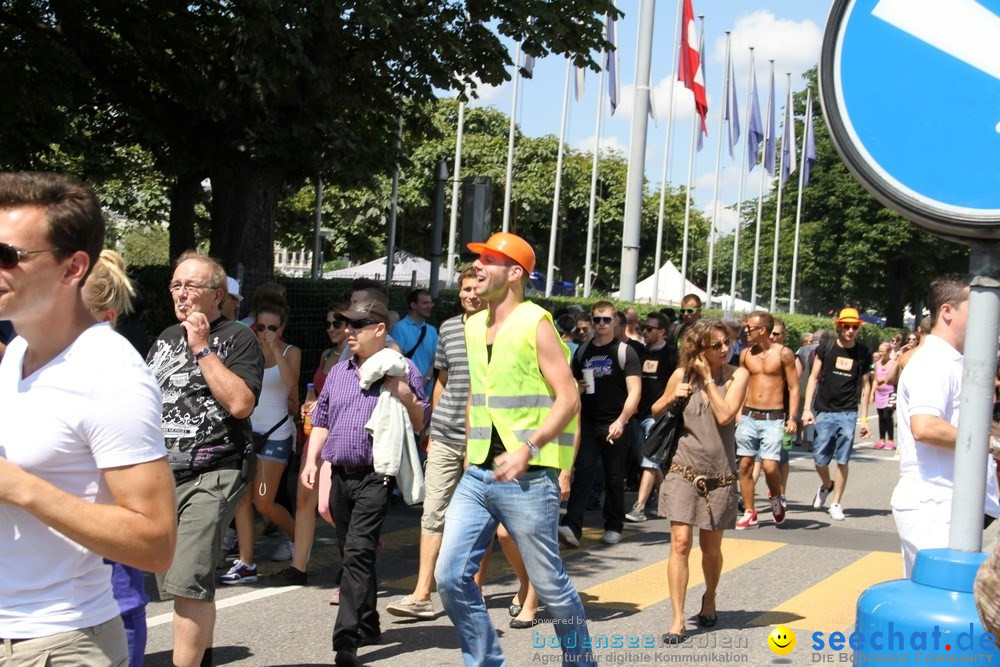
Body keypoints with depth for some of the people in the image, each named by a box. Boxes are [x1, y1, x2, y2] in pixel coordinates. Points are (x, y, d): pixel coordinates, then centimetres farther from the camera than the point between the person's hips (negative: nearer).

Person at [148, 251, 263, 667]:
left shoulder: (238, 339, -4)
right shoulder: (166, 339, 17)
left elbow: (240, 403, -18)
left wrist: (202, 348, -15)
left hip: (210, 477, -7)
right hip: (161, 476, 7)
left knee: (187, 582, -16)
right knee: (177, 584, 12)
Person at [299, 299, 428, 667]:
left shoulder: (402, 369, 1)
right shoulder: (338, 372, 16)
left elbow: (421, 424, 3)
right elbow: (321, 420, 21)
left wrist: (405, 395, -14)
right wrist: (311, 460, 9)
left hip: (375, 477, -6)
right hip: (340, 475, 6)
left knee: (358, 552, -15)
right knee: (353, 553, 13)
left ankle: (346, 637, -15)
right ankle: (368, 625, 28)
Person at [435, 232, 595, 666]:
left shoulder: (535, 324, -8)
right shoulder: (473, 328, 12)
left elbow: (569, 399, -12)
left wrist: (528, 447, -22)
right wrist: (472, 450, 17)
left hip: (528, 479, -6)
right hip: (478, 475, 7)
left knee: (550, 585, 3)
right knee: (451, 576, 0)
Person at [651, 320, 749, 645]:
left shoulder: (737, 375, -3)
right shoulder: (682, 375, 1)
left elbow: (725, 415, -17)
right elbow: (655, 411, 14)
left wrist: (708, 378, -13)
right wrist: (671, 398, -7)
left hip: (719, 477, 0)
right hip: (684, 471, 0)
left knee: (711, 549, 11)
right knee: (680, 543, -10)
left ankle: (709, 599, 39)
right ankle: (678, 619, -5)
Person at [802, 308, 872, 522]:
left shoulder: (862, 353, 5)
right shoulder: (825, 349, 2)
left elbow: (864, 386, 11)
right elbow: (814, 378, 5)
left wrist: (864, 419, 8)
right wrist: (807, 409, -3)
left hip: (848, 414, 0)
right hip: (824, 412, 0)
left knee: (842, 461, -1)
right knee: (820, 459, 0)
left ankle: (836, 503, 12)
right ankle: (826, 485, 32)